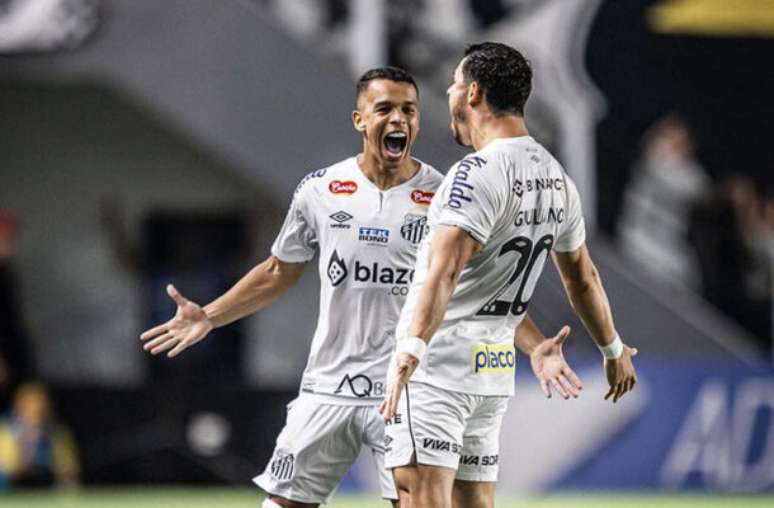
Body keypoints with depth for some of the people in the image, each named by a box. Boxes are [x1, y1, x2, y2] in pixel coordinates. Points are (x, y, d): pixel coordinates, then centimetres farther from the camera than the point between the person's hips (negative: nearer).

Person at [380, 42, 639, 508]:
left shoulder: (479, 173, -14)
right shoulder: (557, 178, 13)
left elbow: (445, 270, -28)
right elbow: (582, 278, 24)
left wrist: (410, 350, -38)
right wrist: (614, 350, 38)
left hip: (440, 361, -8)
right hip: (496, 366, 8)